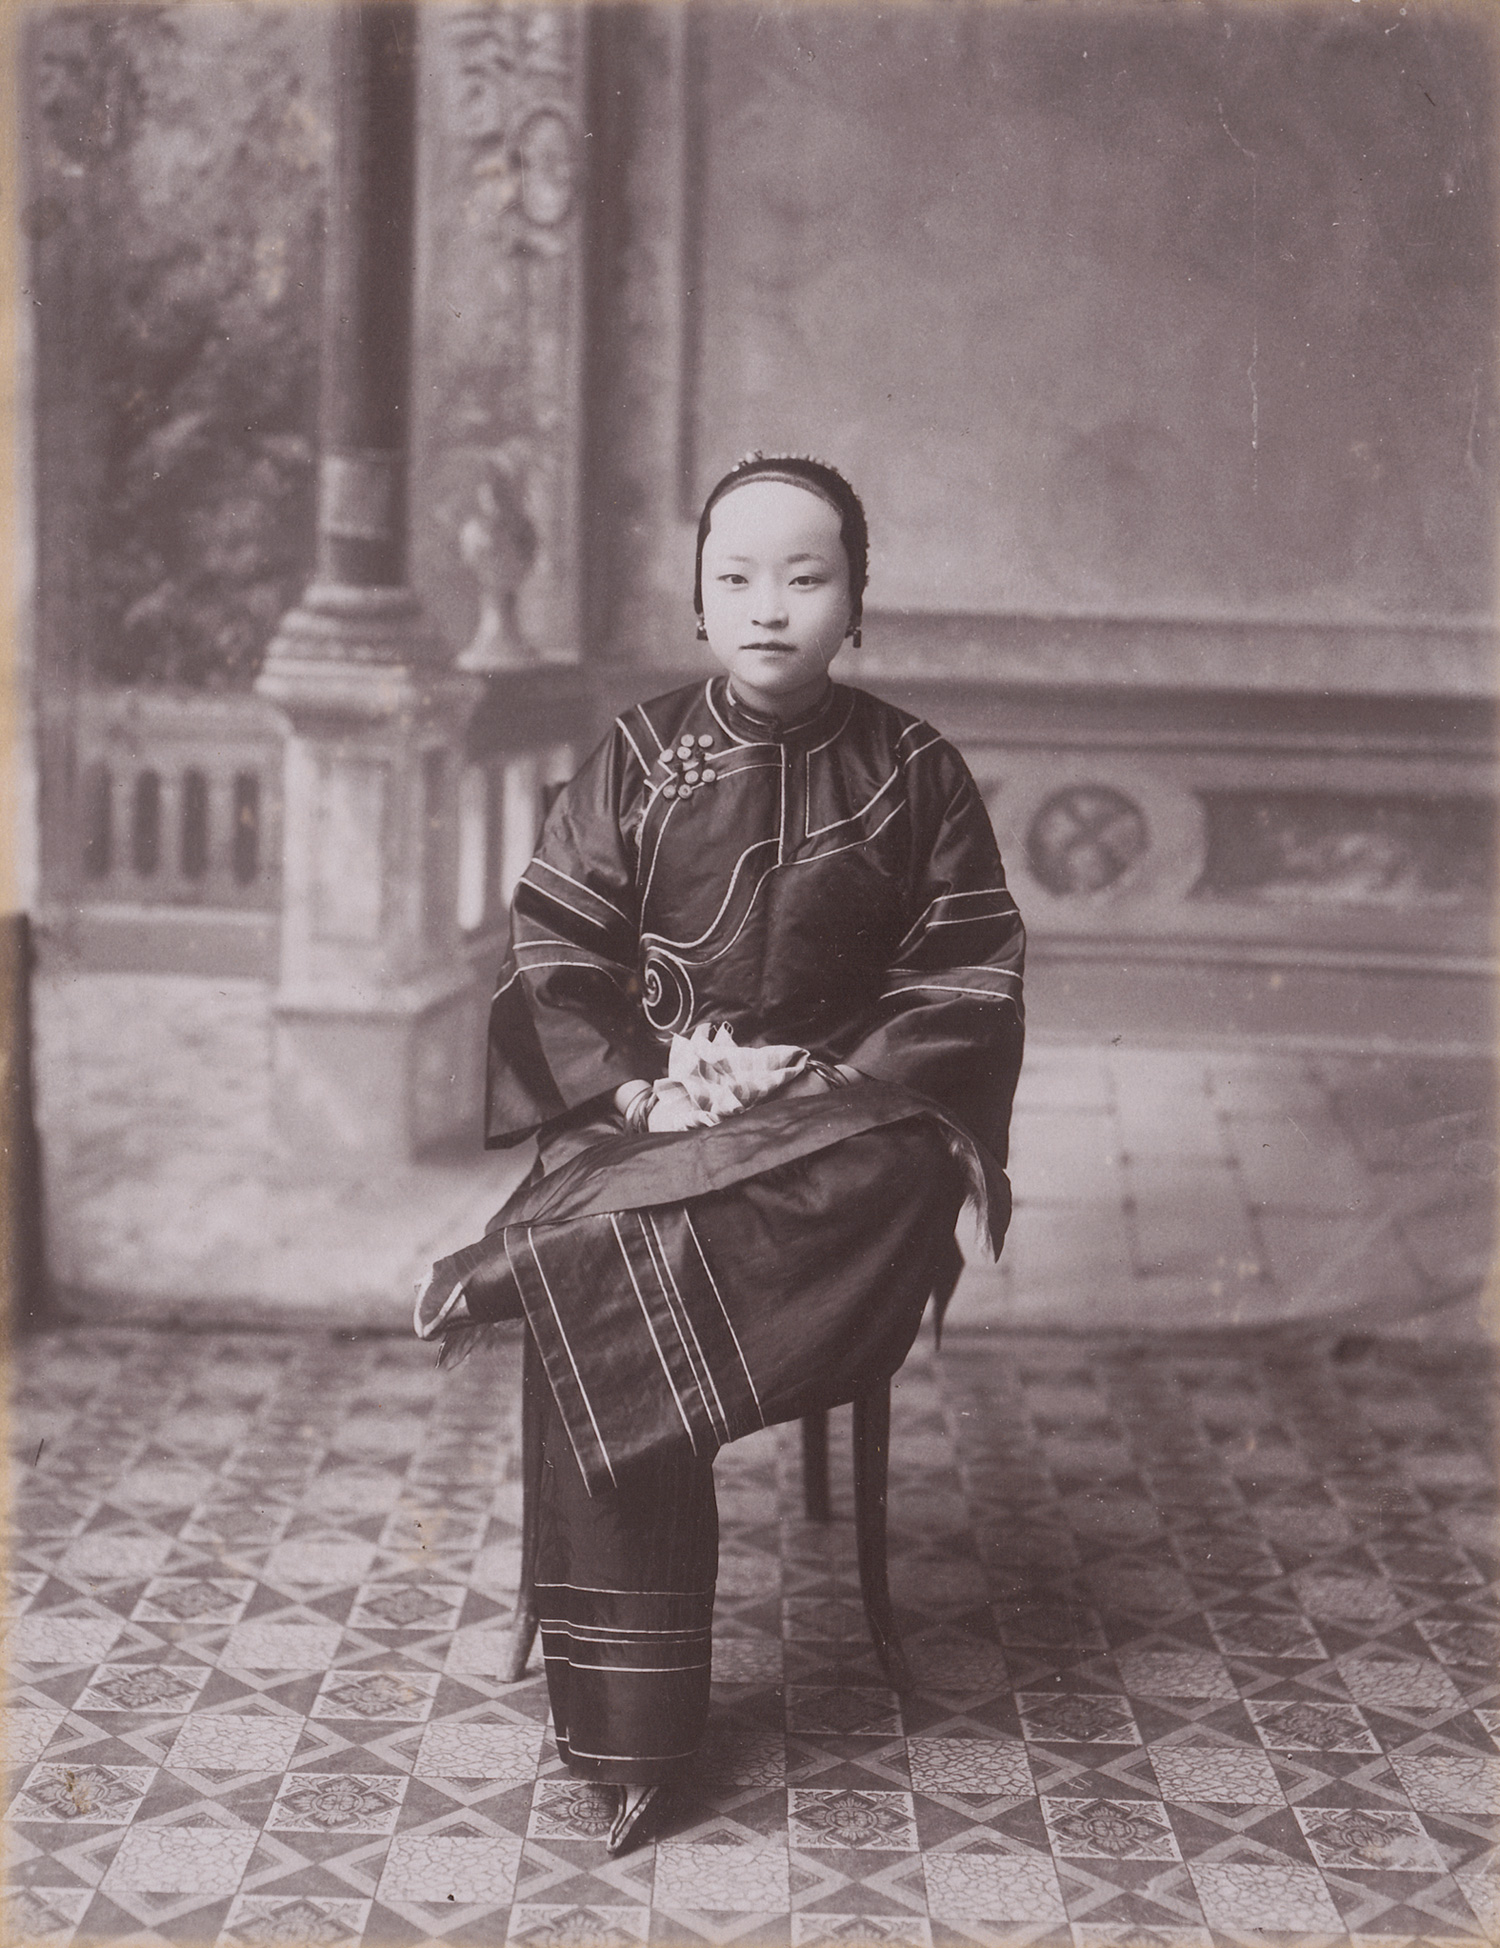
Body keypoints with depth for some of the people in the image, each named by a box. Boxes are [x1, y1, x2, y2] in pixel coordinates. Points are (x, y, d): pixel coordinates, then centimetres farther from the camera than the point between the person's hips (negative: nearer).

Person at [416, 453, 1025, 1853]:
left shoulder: (912, 771, 4)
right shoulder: (638, 757, 6)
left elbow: (969, 970, 3)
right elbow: (553, 940, 4)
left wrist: (837, 1084, -11)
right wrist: (630, 1084, -12)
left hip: (836, 1107, 1)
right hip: (646, 1101, 0)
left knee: (895, 1187, -36)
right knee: (614, 1325, -27)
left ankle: (524, 1263, -24)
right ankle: (628, 1731, -19)